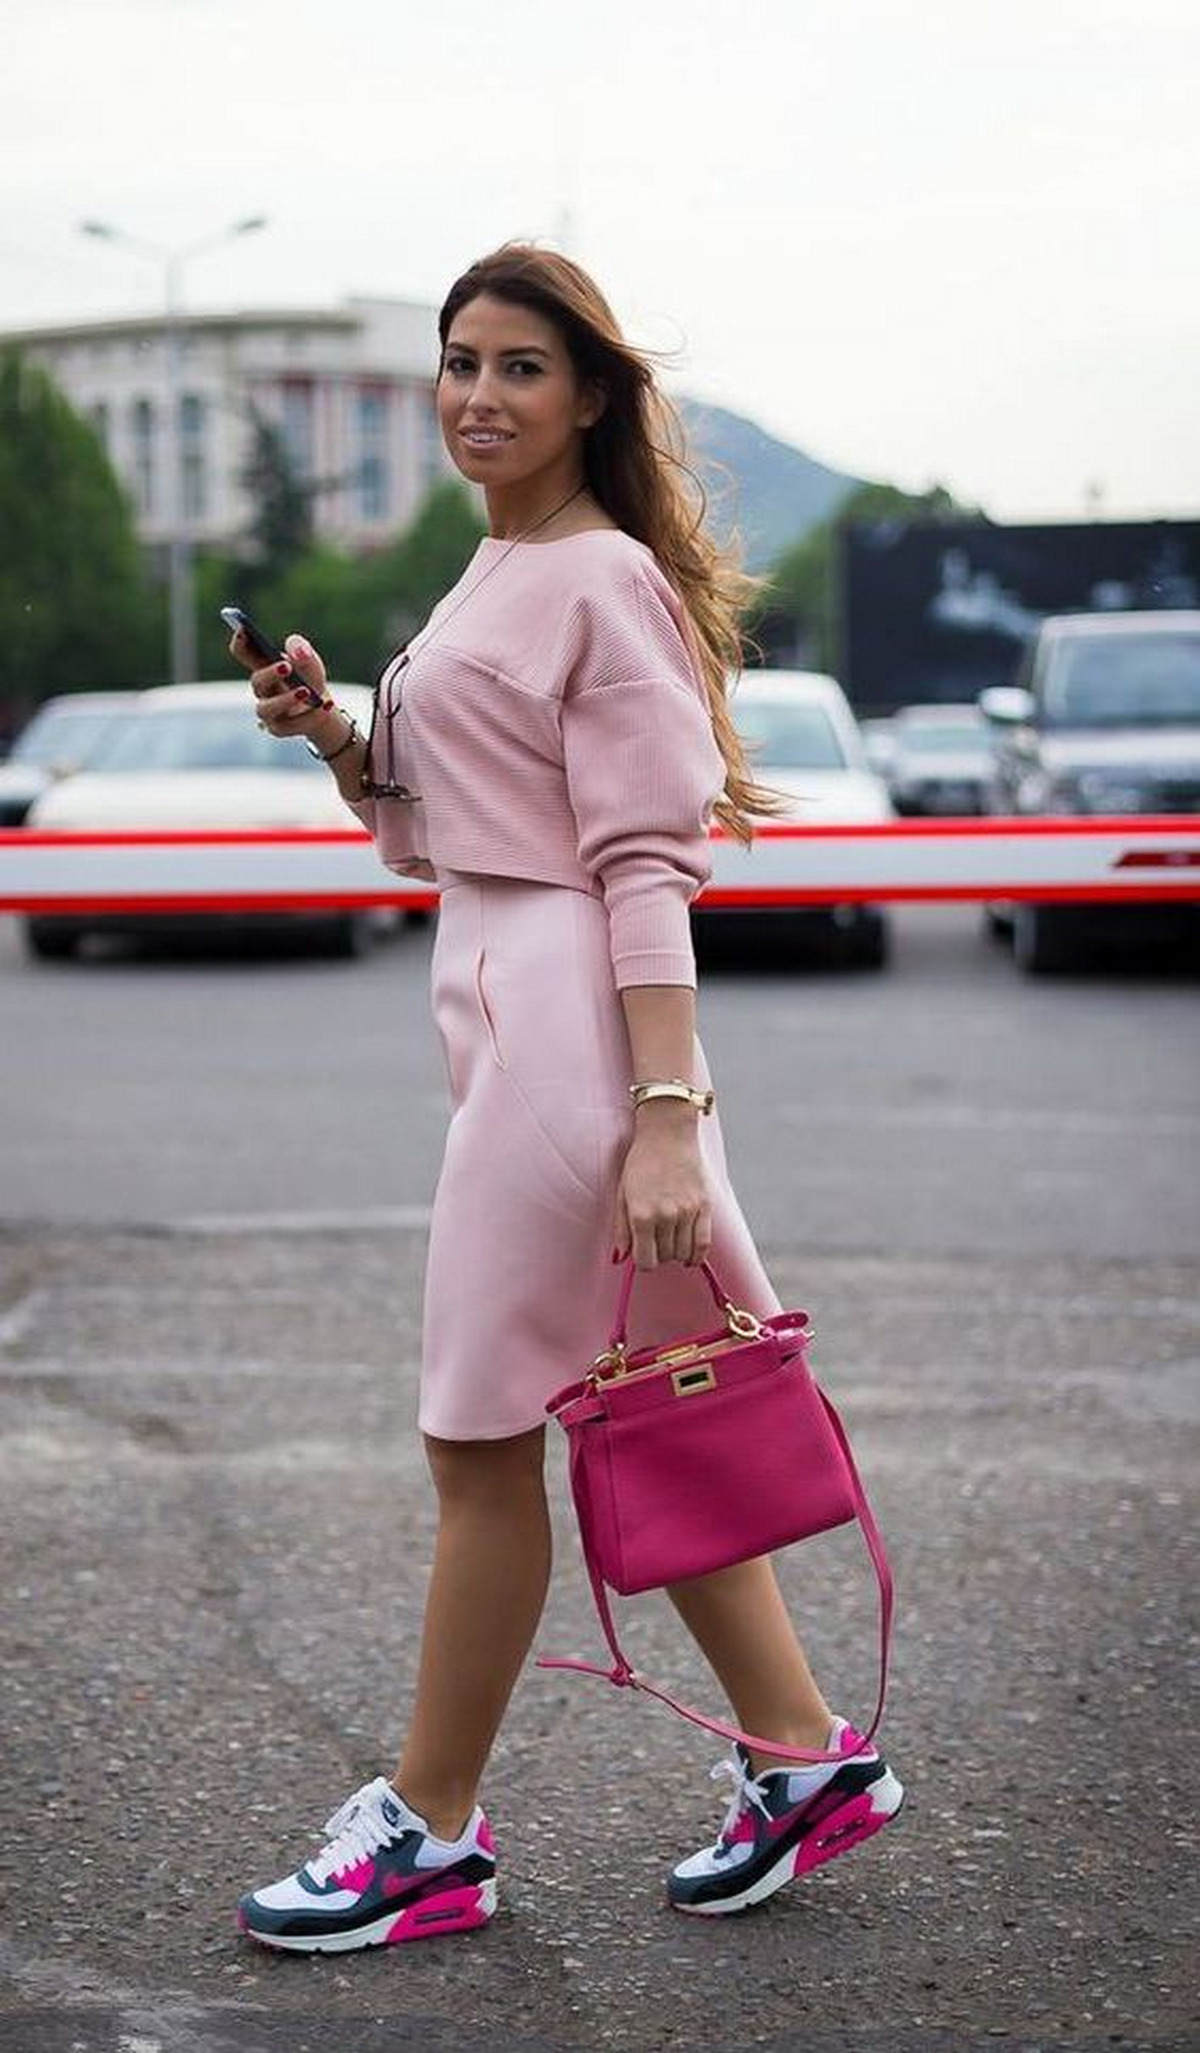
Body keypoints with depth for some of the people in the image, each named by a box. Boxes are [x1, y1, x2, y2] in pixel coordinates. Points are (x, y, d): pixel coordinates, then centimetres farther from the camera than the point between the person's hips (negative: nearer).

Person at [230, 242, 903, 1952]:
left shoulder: (605, 581, -10)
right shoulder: (491, 575, 17)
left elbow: (648, 863, -17)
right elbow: (422, 830, 22)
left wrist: (664, 1117, -22)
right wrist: (329, 730, 4)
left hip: (569, 1014, -10)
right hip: (496, 1002, 10)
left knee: (482, 1440, -1)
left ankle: (431, 1833, 12)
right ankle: (805, 1758, 24)